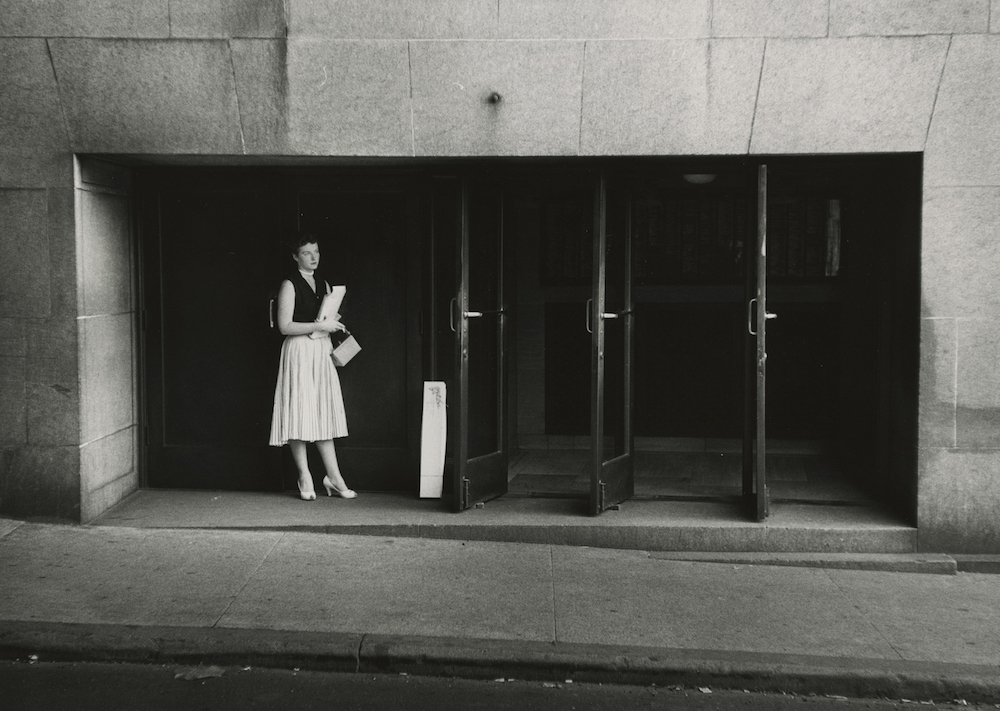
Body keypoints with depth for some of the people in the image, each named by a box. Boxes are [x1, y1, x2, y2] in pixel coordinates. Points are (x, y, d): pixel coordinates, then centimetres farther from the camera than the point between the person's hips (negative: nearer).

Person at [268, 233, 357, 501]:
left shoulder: (323, 284, 15)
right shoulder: (290, 285, -5)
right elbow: (285, 326, -13)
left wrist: (334, 325, 5)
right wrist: (319, 326, -16)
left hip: (322, 353, 6)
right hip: (299, 352, -6)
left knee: (324, 414, 6)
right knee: (299, 414, -5)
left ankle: (333, 476, 7)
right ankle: (304, 478, 2)